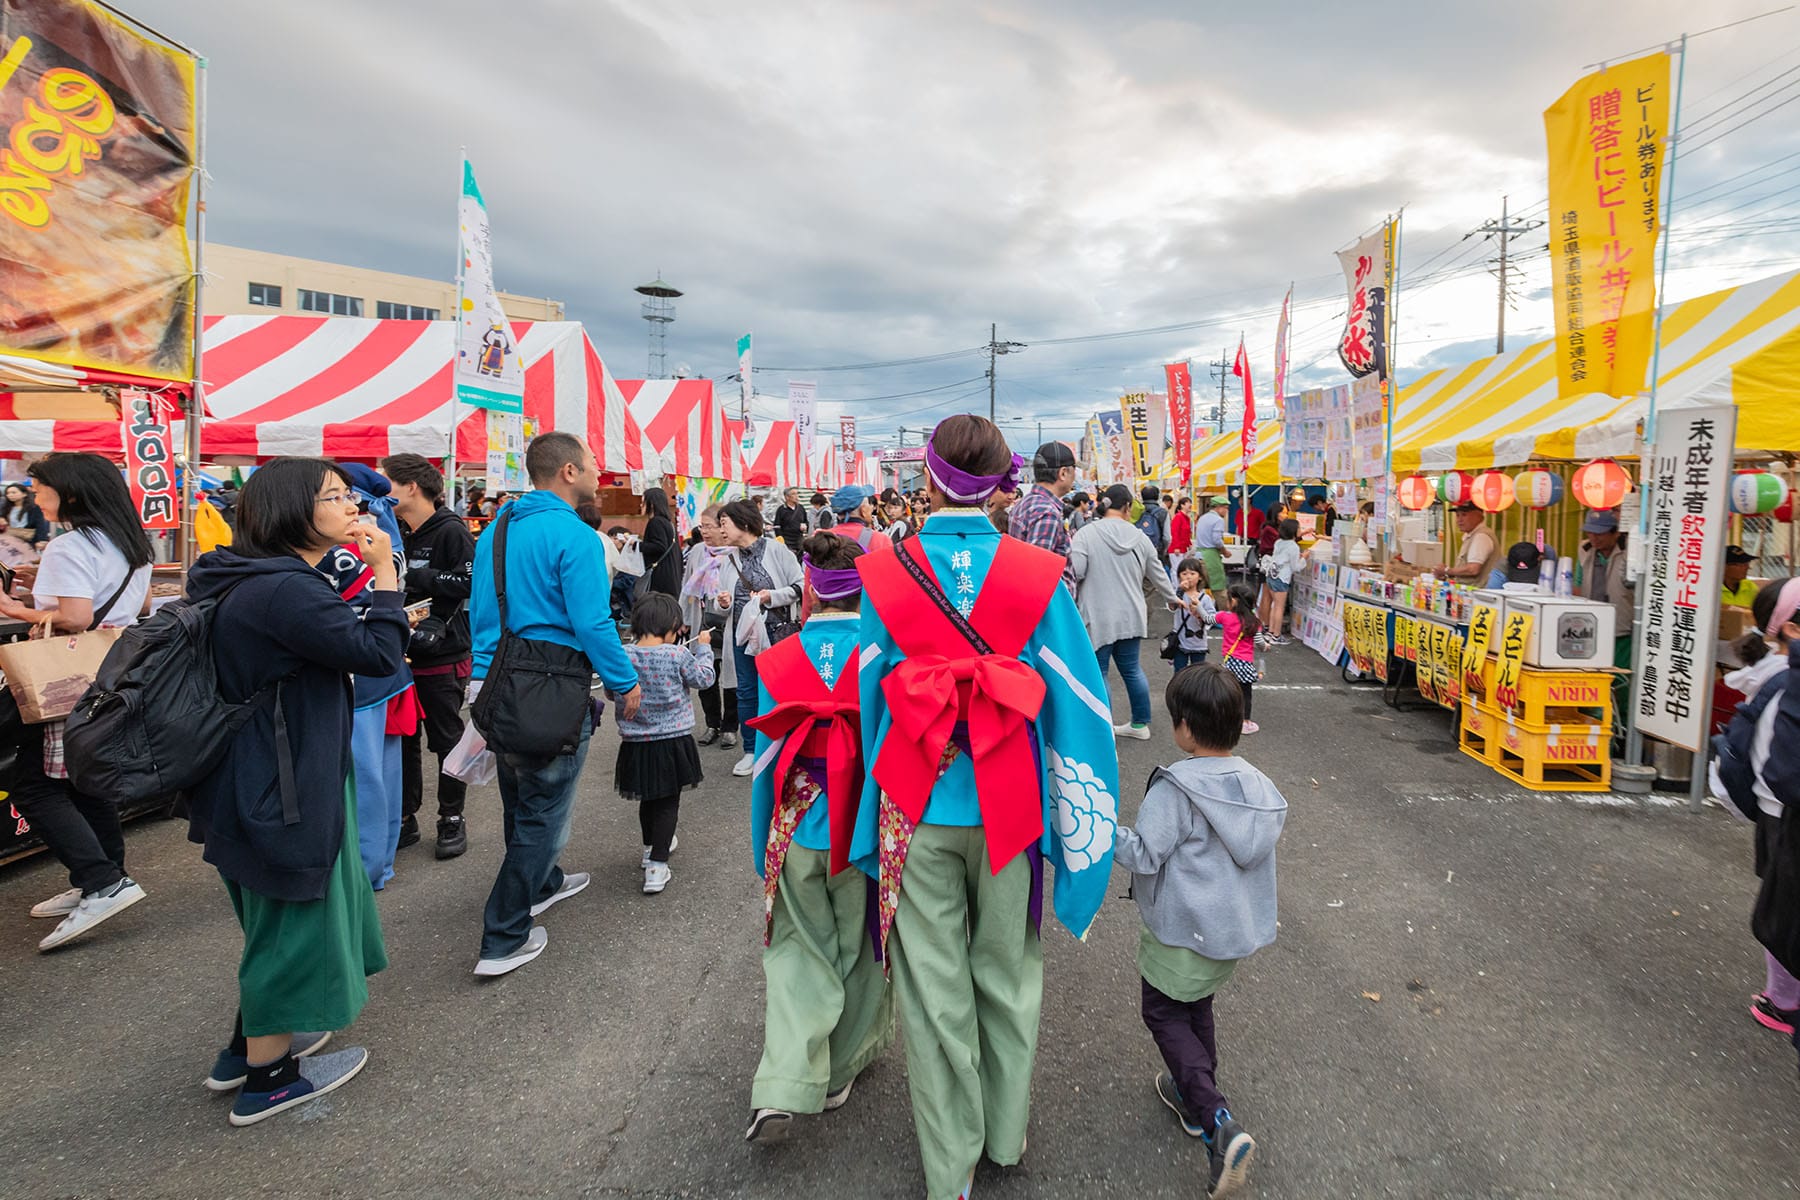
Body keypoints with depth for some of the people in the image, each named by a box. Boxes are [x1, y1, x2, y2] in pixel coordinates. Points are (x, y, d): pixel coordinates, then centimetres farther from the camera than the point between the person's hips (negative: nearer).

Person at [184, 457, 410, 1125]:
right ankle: (268, 1077, 24)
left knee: (279, 917, 26)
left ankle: (250, 1042, 42)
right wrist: (384, 568, -19)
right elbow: (380, 654, -25)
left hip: (264, 778, 11)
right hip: (282, 789, -11)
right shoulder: (285, 592, -26)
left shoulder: (256, 582, 7)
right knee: (291, 919, 7)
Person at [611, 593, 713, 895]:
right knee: (668, 802, 7)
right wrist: (703, 647, 12)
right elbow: (704, 678, 0)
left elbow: (611, 692, 4)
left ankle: (651, 847, 43)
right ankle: (656, 867, 3)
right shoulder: (678, 655, -15)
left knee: (648, 799, 23)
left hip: (636, 742, 3)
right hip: (672, 741, -3)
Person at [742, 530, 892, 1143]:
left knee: (798, 950, 18)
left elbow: (767, 762, 2)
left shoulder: (779, 660, -4)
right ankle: (840, 1072, 36)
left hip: (797, 832, 2)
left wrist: (763, 848, 14)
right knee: (858, 950, 19)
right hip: (868, 830, -1)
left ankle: (781, 1088, 8)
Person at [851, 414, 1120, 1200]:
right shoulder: (1038, 577, -8)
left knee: (934, 993, 12)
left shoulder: (885, 576, -7)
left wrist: (872, 818, 13)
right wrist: (1083, 823, 6)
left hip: (916, 810, 0)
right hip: (1007, 807, 1)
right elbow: (1078, 706, -5)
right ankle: (1006, 1136, 40)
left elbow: (868, 700, 1)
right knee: (1006, 979, 21)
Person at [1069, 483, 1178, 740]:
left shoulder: (1086, 534, -12)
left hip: (1098, 617, -5)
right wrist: (1172, 598, 33)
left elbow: (1075, 571, -20)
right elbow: (1158, 575, 15)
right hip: (1131, 616, 5)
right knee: (1132, 669, 17)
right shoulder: (1139, 536, 4)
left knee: (1097, 672, 5)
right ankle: (1140, 723, 29)